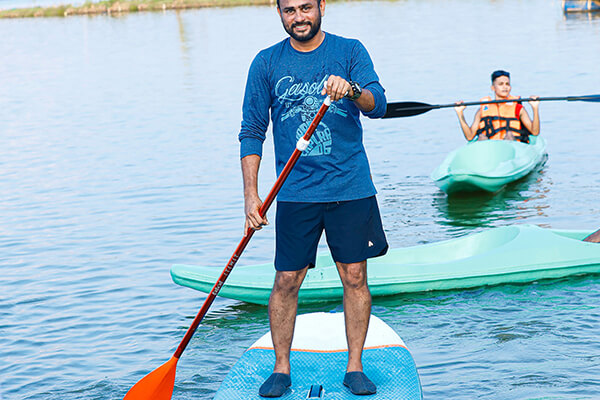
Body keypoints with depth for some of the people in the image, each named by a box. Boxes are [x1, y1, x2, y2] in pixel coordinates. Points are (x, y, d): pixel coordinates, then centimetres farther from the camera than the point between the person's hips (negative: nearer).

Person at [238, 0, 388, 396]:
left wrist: (351, 91, -33)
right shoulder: (266, 63, 4)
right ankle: (282, 368, 15)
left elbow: (378, 105, -11)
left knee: (355, 277, 3)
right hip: (296, 192, 0)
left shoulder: (350, 51, 2)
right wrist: (251, 194, -3)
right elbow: (252, 132, 5)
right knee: (287, 281, 1)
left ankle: (355, 367, 15)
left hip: (351, 188, 0)